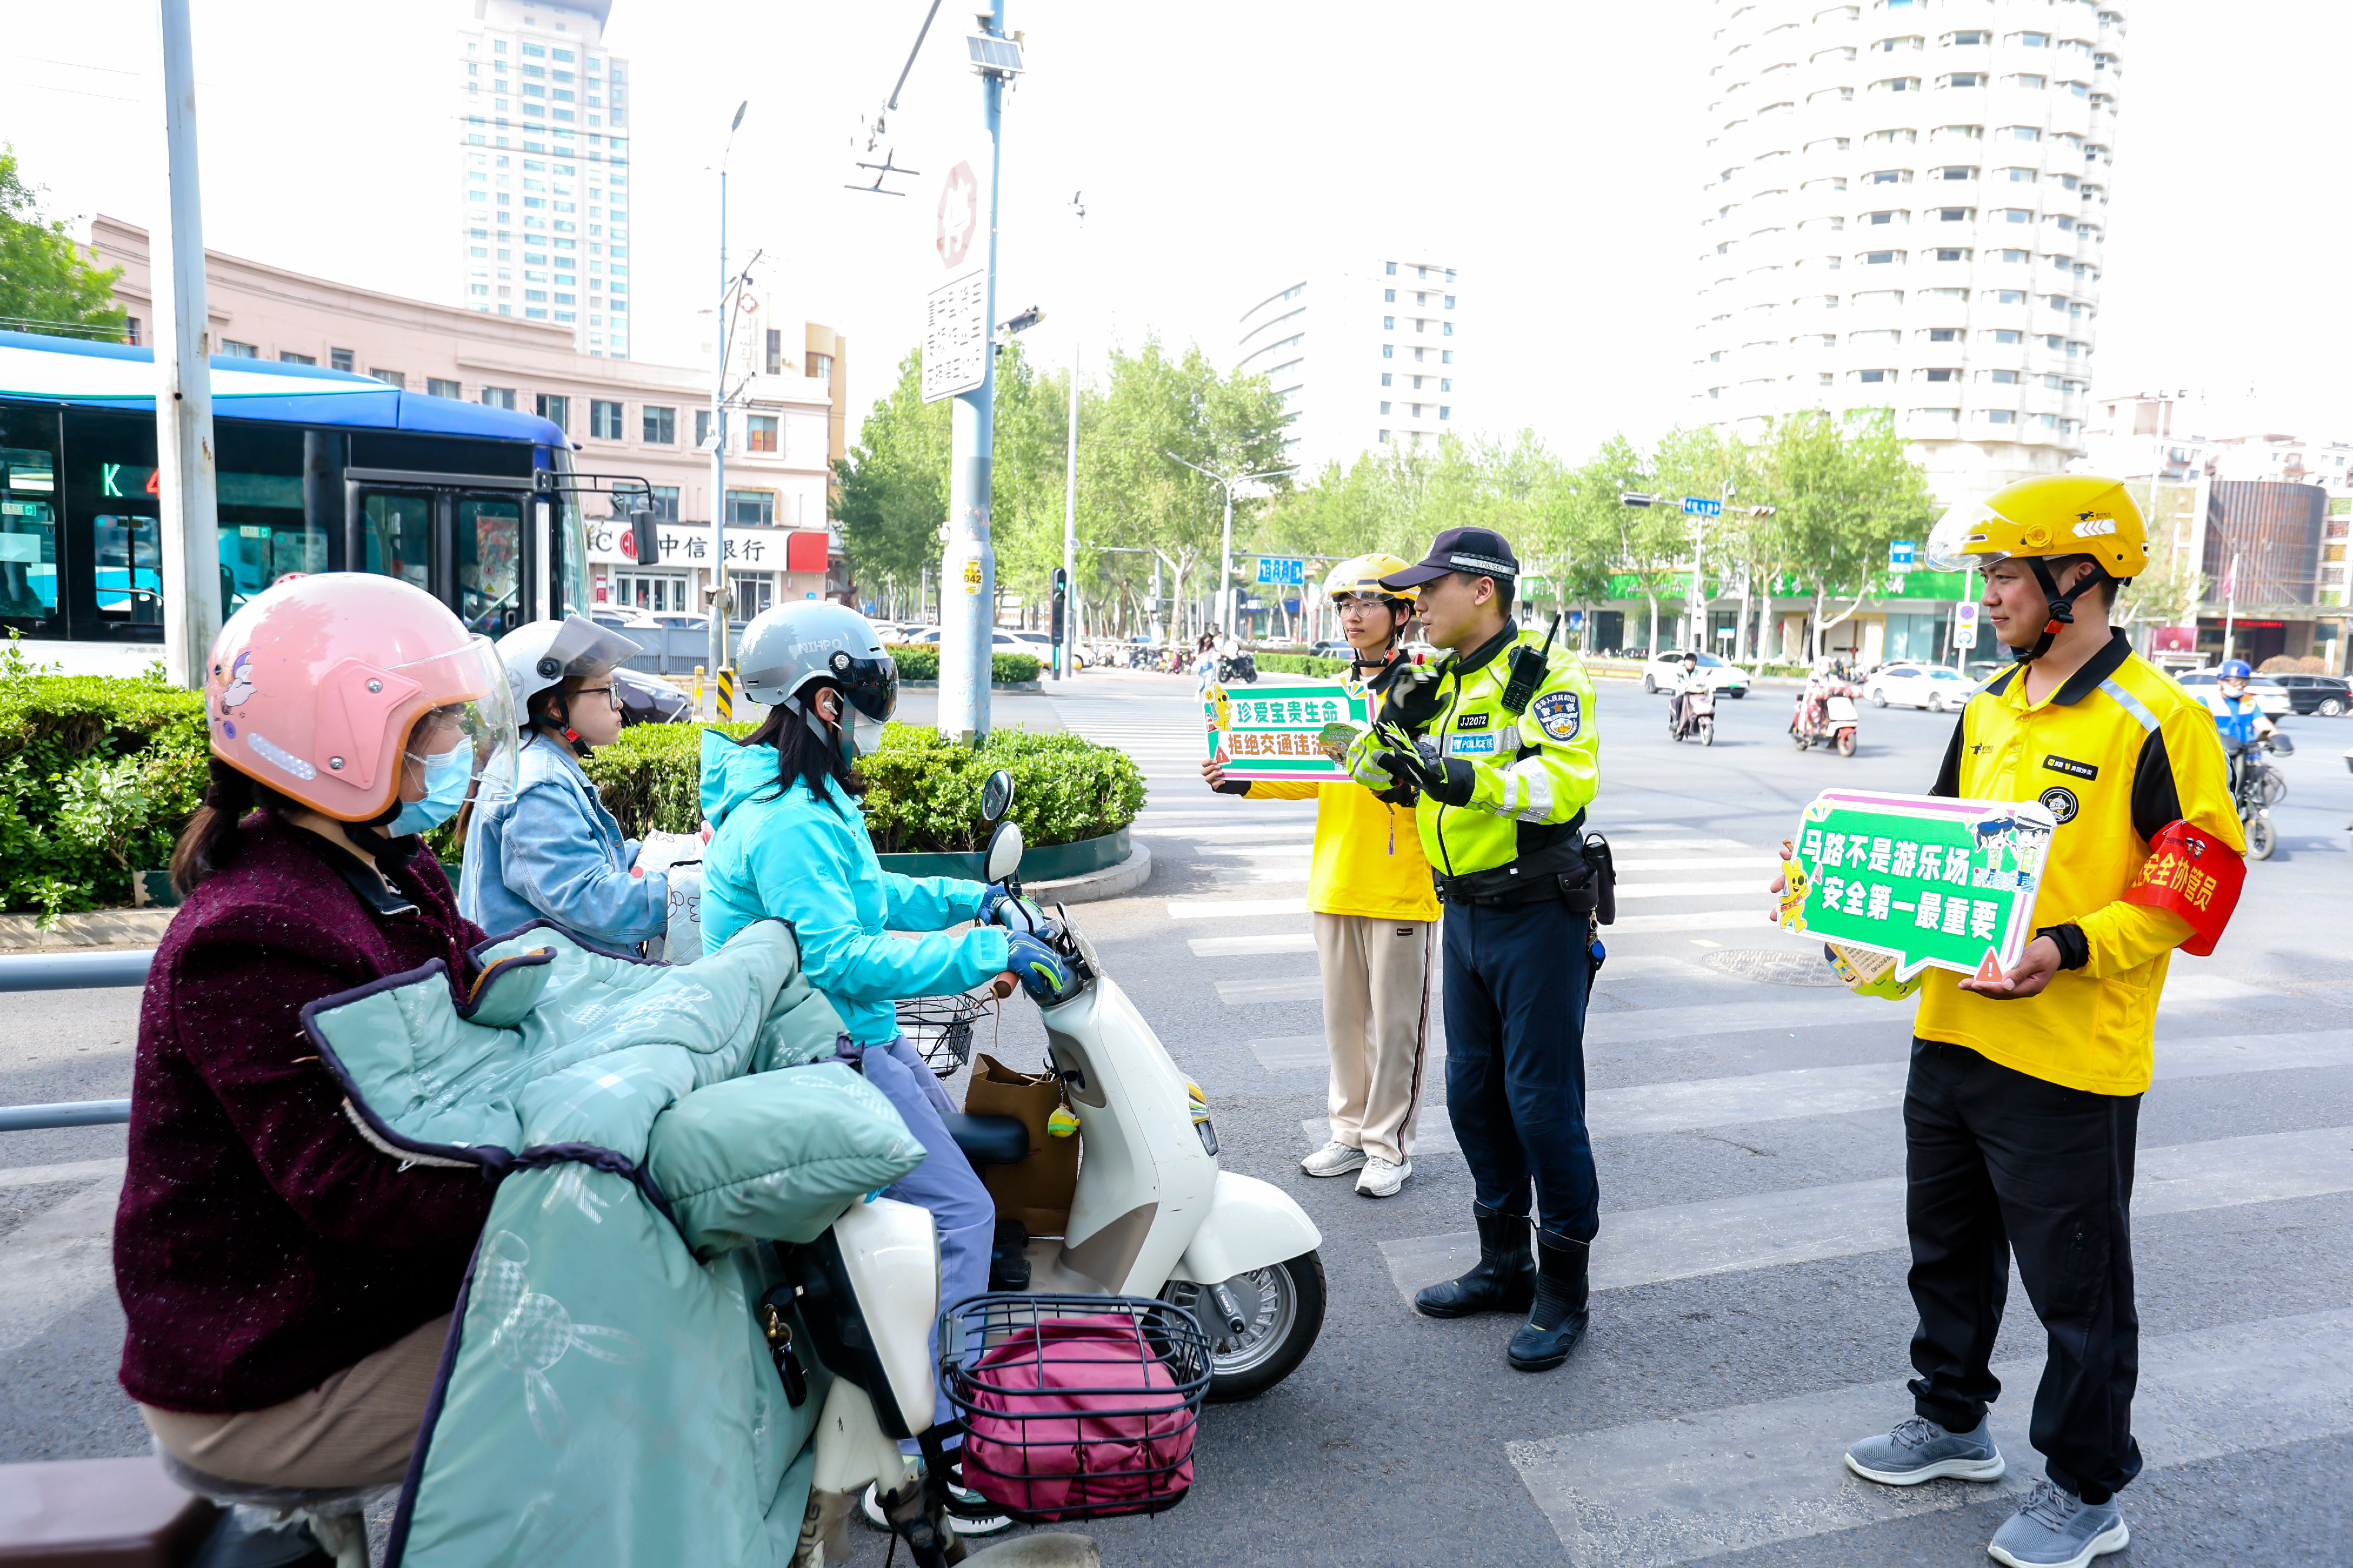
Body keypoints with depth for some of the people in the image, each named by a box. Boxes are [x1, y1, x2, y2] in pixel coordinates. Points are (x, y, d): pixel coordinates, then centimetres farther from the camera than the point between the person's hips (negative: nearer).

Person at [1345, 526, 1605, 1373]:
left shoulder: (1546, 677, -11)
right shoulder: (1442, 686, 13)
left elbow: (1566, 780, -26)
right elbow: (1373, 774, 15)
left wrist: (1474, 779, -40)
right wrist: (1391, 728, -5)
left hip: (1538, 917, -8)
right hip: (1464, 914, 8)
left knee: (1542, 1101, -3)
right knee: (1472, 1093, 14)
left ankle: (1563, 1292, 12)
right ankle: (1503, 1265, 29)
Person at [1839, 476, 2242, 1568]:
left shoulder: (2157, 721, -12)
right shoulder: (1989, 711, 10)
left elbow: (2192, 890, -14)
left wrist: (2068, 949, -26)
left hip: (2070, 1058, -7)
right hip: (1951, 1031, 8)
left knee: (2076, 1283, 8)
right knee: (1947, 1249, 21)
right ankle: (1952, 1422, 41)